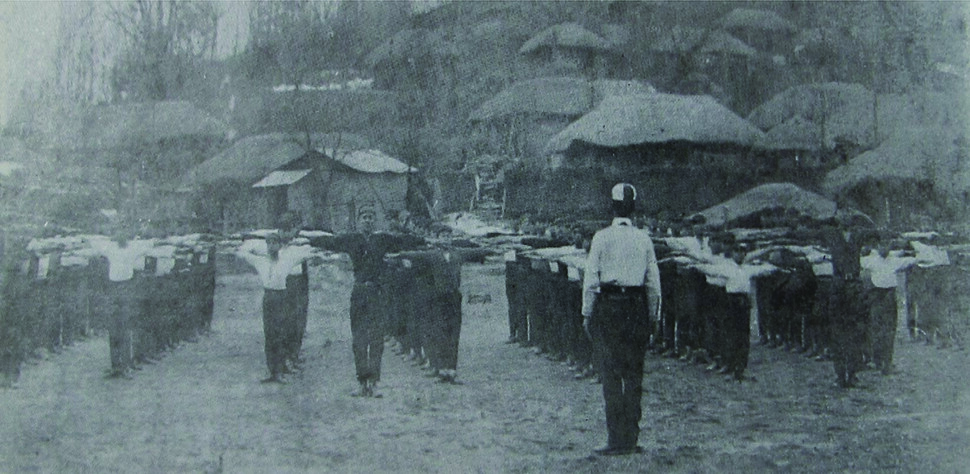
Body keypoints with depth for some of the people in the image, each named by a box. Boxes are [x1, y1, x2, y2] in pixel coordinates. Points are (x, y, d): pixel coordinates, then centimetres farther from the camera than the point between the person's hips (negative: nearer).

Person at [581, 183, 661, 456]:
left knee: (611, 374, 1)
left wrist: (587, 314, 1)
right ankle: (631, 439, 10)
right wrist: (652, 316, 13)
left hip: (608, 306, -3)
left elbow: (590, 278, -5)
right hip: (637, 307, 3)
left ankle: (617, 440, -1)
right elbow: (654, 282, 6)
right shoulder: (644, 239, 4)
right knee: (634, 374, 8)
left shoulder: (602, 237, -4)